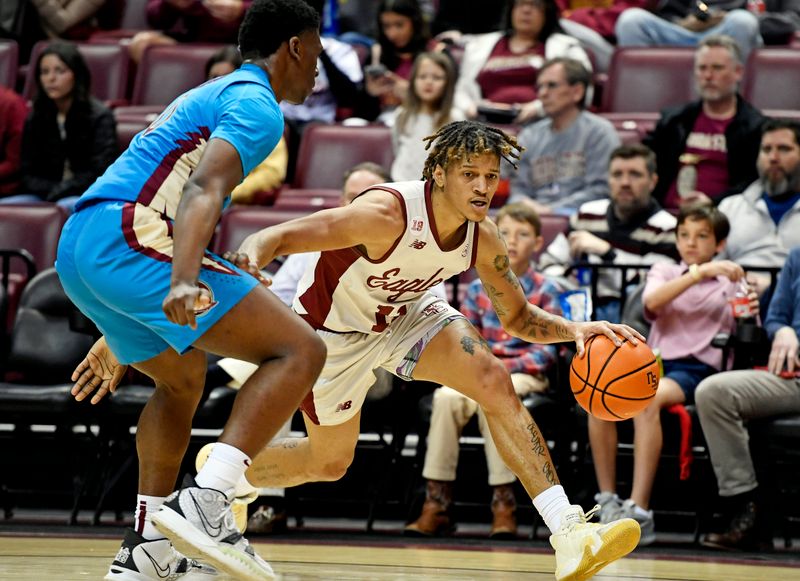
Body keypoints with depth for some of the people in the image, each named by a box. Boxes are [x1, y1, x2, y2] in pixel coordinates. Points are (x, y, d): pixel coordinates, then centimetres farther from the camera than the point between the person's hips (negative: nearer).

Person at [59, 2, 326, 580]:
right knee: (300, 351, -11)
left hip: (76, 250, 10)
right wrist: (184, 281, -36)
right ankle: (206, 504, -23)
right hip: (128, 236, -10)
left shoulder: (209, 96, 32)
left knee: (184, 376, 31)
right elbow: (203, 191, -19)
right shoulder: (257, 105, 0)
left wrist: (117, 339, 40)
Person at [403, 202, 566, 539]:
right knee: (447, 396, -30)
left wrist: (502, 366, -15)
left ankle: (503, 502, -30)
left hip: (524, 375, -3)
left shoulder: (546, 292, 3)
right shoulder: (479, 290, 13)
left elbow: (546, 351, -4)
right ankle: (437, 504, -28)